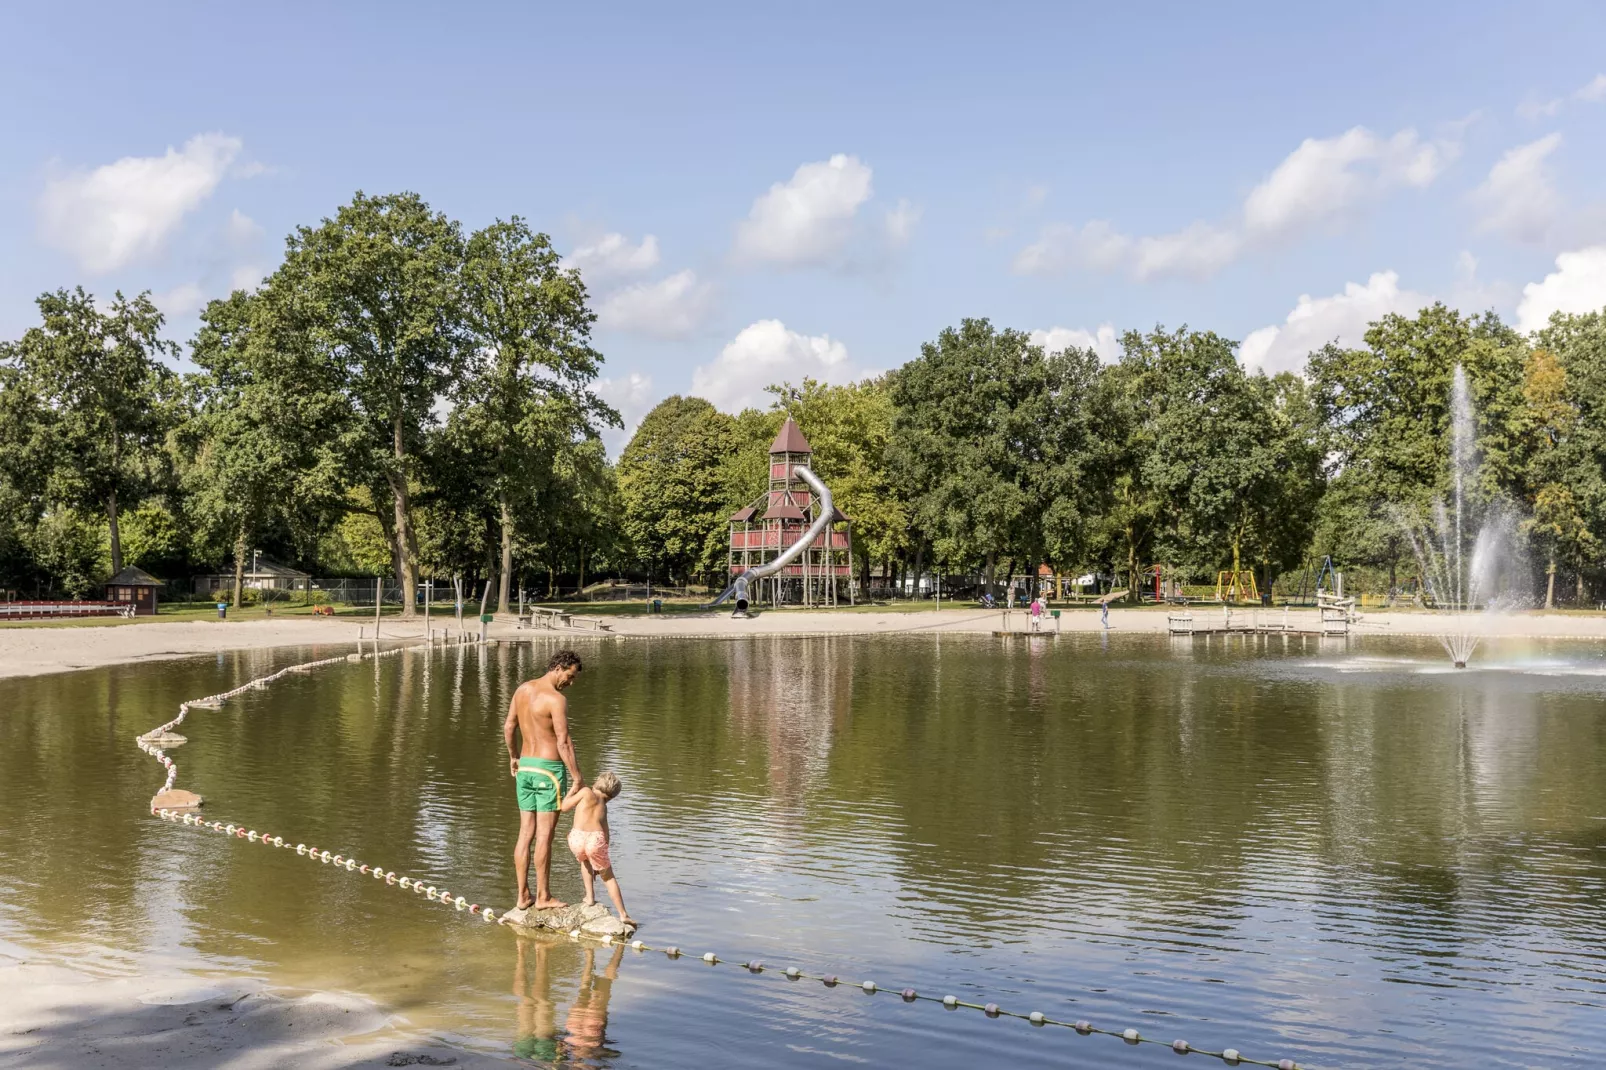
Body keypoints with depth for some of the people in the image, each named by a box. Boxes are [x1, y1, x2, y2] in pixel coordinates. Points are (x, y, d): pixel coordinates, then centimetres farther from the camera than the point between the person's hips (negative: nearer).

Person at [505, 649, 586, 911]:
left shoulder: (522, 689, 7)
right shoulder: (557, 699, -17)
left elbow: (508, 727, 16)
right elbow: (564, 743, -19)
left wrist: (513, 756, 30)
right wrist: (577, 776, -13)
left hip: (525, 768, 8)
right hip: (549, 770, -8)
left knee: (525, 833, 10)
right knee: (545, 835, -2)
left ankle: (523, 896, 13)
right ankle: (543, 897, 4)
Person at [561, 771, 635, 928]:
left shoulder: (586, 792, 15)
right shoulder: (603, 806, 27)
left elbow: (564, 807, 16)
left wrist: (573, 789, 31)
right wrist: (600, 860, 37)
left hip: (577, 838, -2)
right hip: (596, 839, 2)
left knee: (584, 860, 35)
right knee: (608, 877, 21)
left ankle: (590, 896, 25)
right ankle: (623, 914, 18)